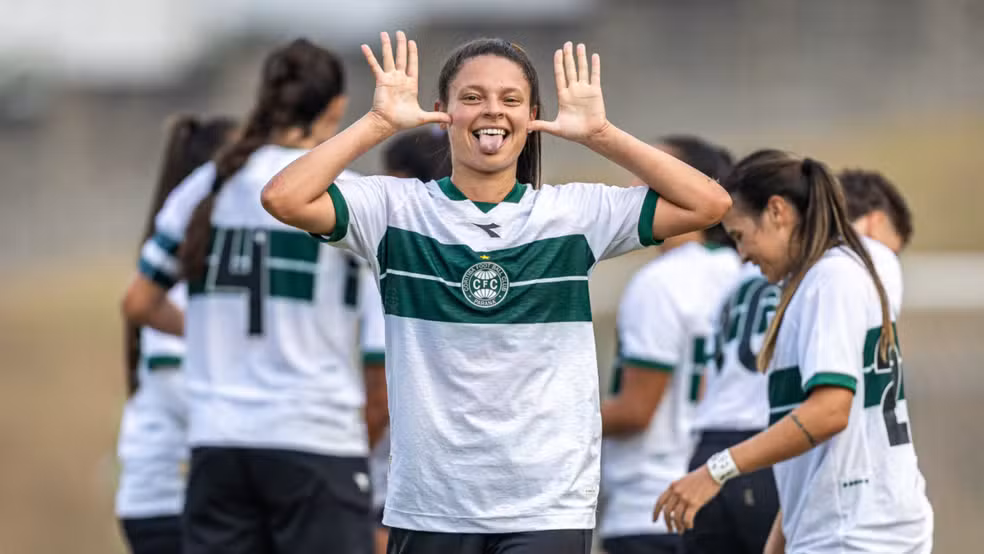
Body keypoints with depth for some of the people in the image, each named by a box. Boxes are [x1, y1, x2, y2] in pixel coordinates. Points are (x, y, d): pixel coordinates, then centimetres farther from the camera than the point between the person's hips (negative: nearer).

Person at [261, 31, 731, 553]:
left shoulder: (576, 213, 3)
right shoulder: (398, 210, 1)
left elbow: (707, 204, -3)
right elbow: (284, 198, -12)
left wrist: (598, 134, -5)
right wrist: (380, 122, -10)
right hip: (428, 508, 1)